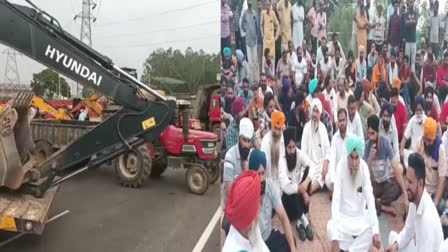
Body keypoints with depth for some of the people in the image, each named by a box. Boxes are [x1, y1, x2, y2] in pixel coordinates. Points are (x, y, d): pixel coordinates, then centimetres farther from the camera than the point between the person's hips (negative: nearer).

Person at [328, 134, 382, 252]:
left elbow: (370, 198, -18)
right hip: (344, 214, -1)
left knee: (373, 228, -28)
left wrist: (375, 231, -30)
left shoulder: (364, 167, -14)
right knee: (331, 228, -30)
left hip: (360, 215, 2)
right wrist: (335, 238, -33)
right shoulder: (341, 165, -19)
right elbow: (336, 199, -25)